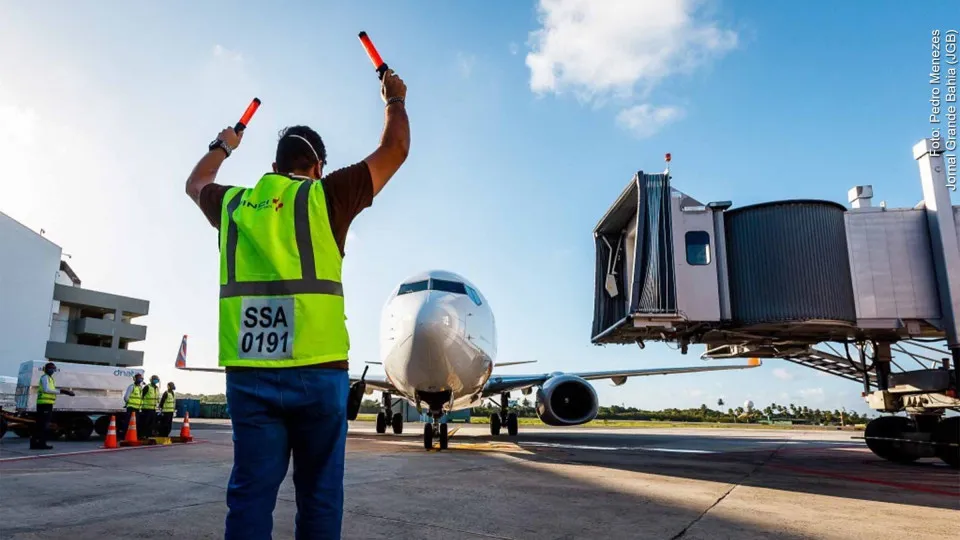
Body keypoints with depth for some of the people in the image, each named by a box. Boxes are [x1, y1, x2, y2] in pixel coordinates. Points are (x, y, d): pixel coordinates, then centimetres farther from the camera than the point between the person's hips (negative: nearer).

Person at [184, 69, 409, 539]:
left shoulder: (233, 204, 12)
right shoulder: (325, 196, 1)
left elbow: (196, 183, 36)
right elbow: (394, 150, 8)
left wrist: (223, 145, 54)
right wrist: (395, 100, 26)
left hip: (248, 374, 4)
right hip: (317, 371, -3)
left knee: (250, 496, 6)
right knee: (319, 497, 6)